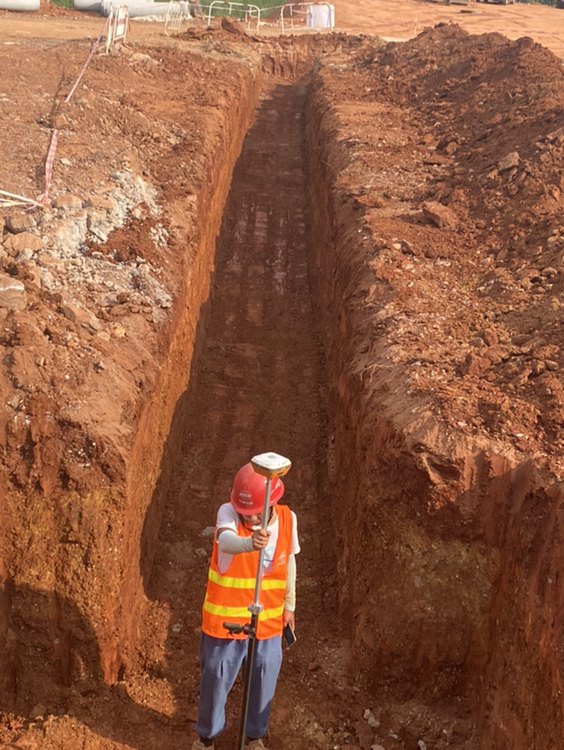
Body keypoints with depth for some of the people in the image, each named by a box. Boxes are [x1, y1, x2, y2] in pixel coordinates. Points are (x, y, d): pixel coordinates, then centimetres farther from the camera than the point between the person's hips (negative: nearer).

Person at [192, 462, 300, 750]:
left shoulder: (288, 519, -11)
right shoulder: (228, 512, -23)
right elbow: (227, 541, -46)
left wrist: (289, 604, 16)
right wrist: (250, 543, -68)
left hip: (268, 622, 3)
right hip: (224, 620, -2)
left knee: (263, 684, 20)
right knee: (215, 681, 18)